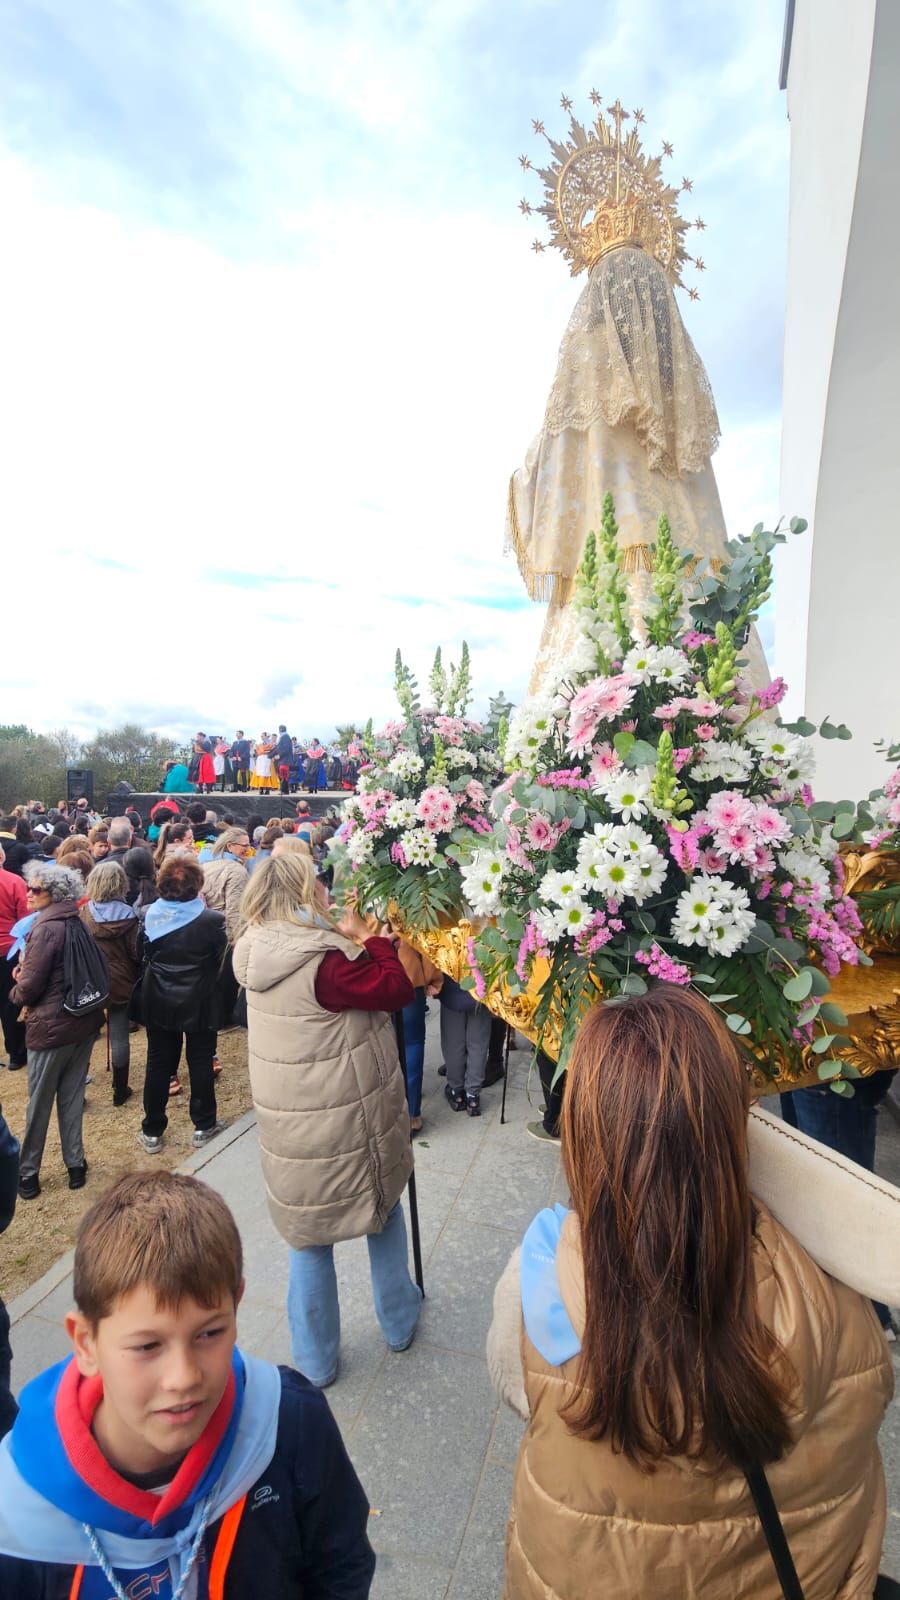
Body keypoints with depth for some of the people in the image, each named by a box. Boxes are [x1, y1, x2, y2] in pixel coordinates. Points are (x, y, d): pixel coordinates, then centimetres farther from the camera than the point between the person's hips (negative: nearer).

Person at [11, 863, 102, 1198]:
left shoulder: (46, 928, -18)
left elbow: (28, 988, -15)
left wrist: (15, 990, 6)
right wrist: (28, 970, 10)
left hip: (51, 1027, -7)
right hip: (85, 1022, 7)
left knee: (39, 1103, 10)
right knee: (72, 1097, 17)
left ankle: (27, 1173, 26)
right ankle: (75, 1164, 24)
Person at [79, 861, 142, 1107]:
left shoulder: (83, 913, -10)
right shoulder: (129, 916, -12)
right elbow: (136, 953, -7)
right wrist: (136, 979, 8)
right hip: (121, 983, -1)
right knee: (119, 1037, 7)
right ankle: (120, 1090, 17)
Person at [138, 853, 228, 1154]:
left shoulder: (150, 915, -10)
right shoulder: (211, 920, -20)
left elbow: (143, 956, 4)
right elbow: (218, 959, -5)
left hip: (159, 1002, 3)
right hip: (198, 1003, -3)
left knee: (158, 1063, 14)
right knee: (200, 1062, 12)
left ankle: (152, 1131, 24)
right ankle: (204, 1126, 23)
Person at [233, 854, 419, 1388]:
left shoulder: (264, 957, -4)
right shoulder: (323, 963, -27)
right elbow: (397, 989, -24)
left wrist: (353, 939, -2)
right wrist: (368, 939, -15)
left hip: (289, 1126, 6)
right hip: (346, 1125, -5)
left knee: (310, 1236, 20)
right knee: (385, 1206, 22)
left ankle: (315, 1363, 36)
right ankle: (400, 1321, 42)